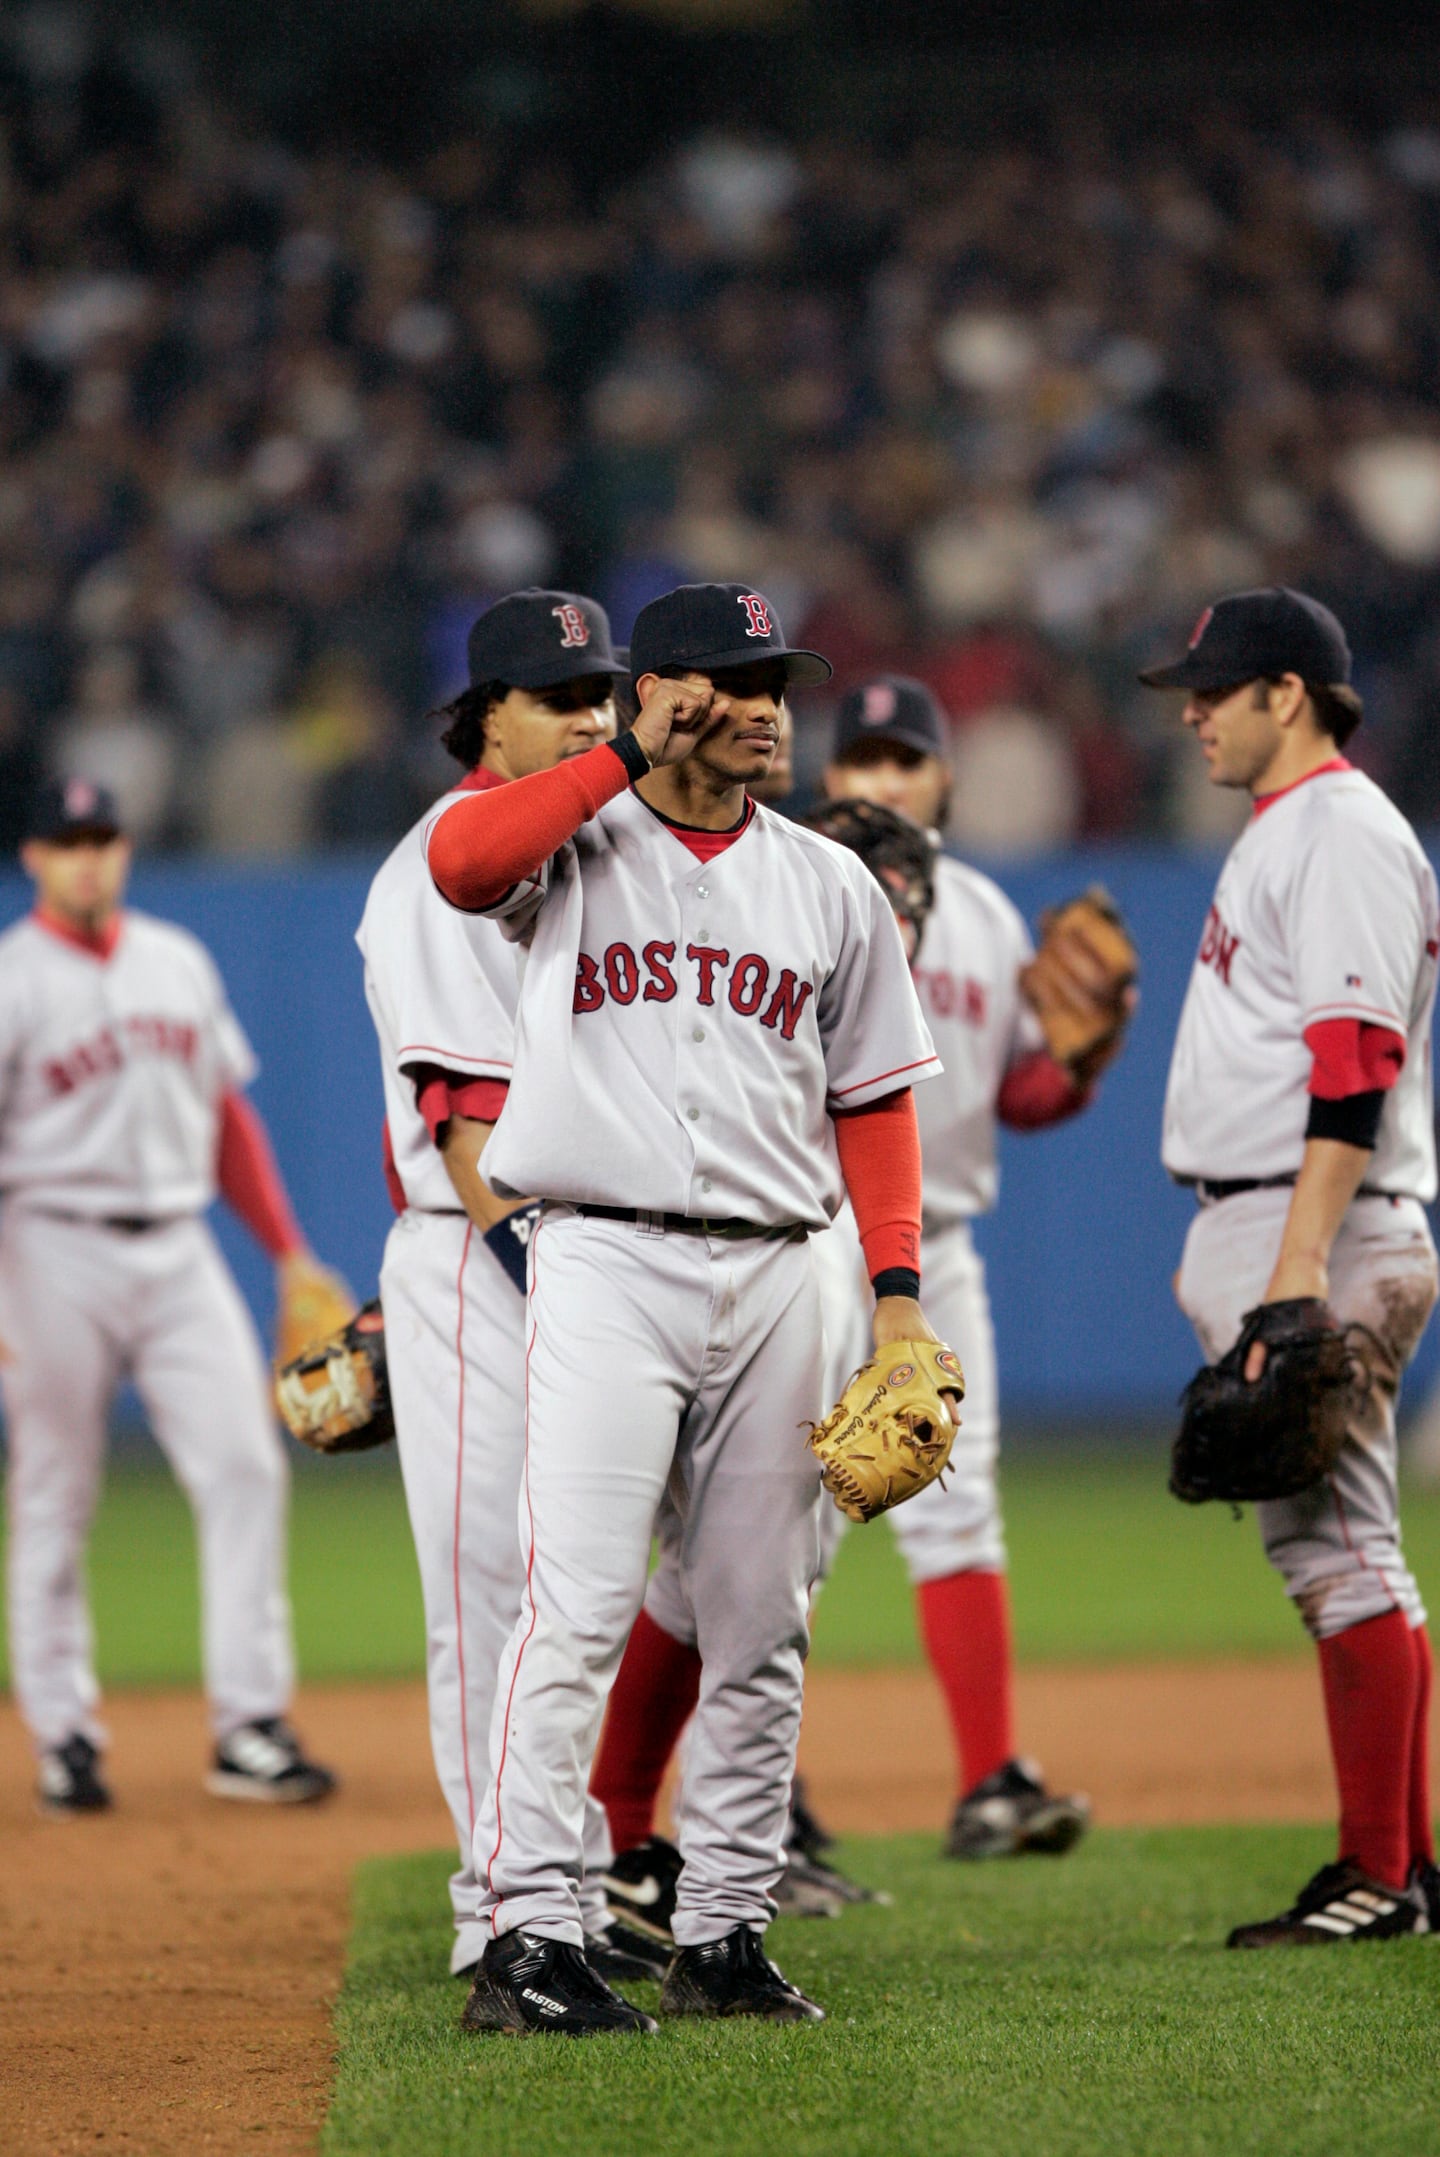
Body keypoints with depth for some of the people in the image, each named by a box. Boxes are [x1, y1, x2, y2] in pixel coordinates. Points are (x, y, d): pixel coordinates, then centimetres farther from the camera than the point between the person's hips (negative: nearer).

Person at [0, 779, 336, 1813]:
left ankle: (250, 1727, -7)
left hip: (179, 1250, 4)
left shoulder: (180, 961, 12)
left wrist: (290, 1252, 12)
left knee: (244, 1466, -7)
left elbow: (228, 1115, 18)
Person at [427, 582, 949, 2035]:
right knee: (576, 1609, -12)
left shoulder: (827, 883, 14)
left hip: (772, 1279, 5)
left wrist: (899, 1289, 6)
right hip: (604, 1263, -5)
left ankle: (723, 1934, 12)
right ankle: (528, 1941, -12)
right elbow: (459, 861, -21)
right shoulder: (573, 851, 2)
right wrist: (634, 759, -15)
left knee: (759, 1628, 5)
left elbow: (872, 1097, 15)